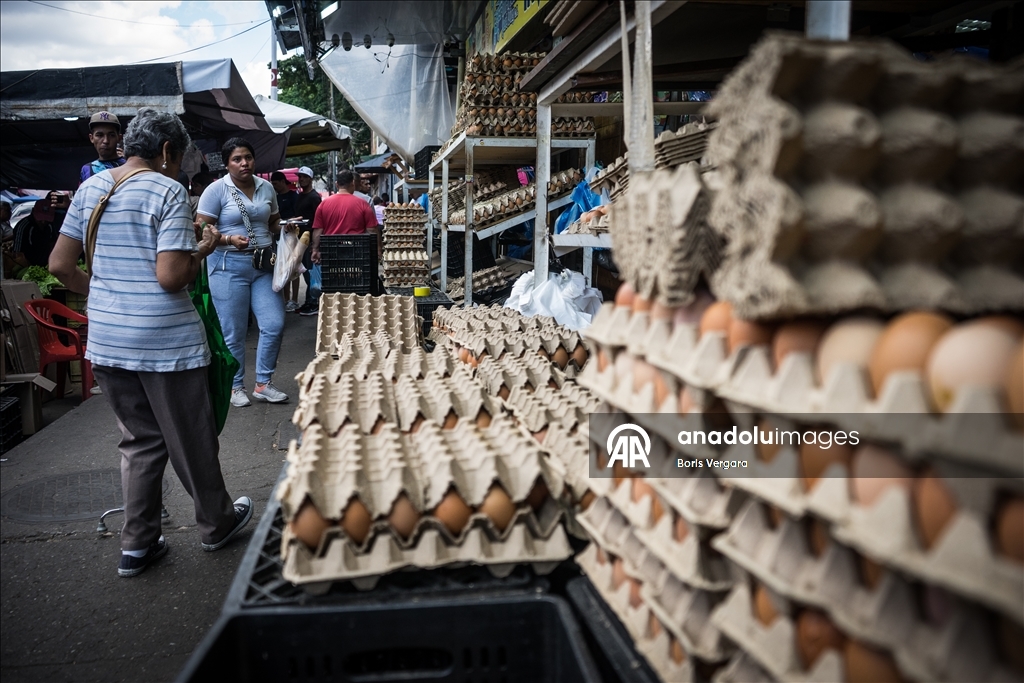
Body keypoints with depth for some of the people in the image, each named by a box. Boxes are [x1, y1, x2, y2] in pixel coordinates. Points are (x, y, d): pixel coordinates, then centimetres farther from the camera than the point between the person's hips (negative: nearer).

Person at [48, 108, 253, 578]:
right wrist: (202, 251, -3)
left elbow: (60, 265, 10)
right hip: (165, 341, -6)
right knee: (191, 440, 11)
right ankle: (216, 523, 30)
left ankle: (137, 544, 23)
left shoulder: (90, 189, 8)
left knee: (139, 440, 18)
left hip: (106, 340, 7)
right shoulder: (167, 191, -13)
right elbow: (171, 277, -21)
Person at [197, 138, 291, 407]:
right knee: (233, 333, 2)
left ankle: (263, 384, 16)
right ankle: (235, 387, 19)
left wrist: (285, 229, 0)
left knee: (274, 325, 0)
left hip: (264, 264, 5)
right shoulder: (217, 190, -6)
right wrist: (229, 239, -24)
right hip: (230, 266, -5)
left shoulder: (266, 187, 10)